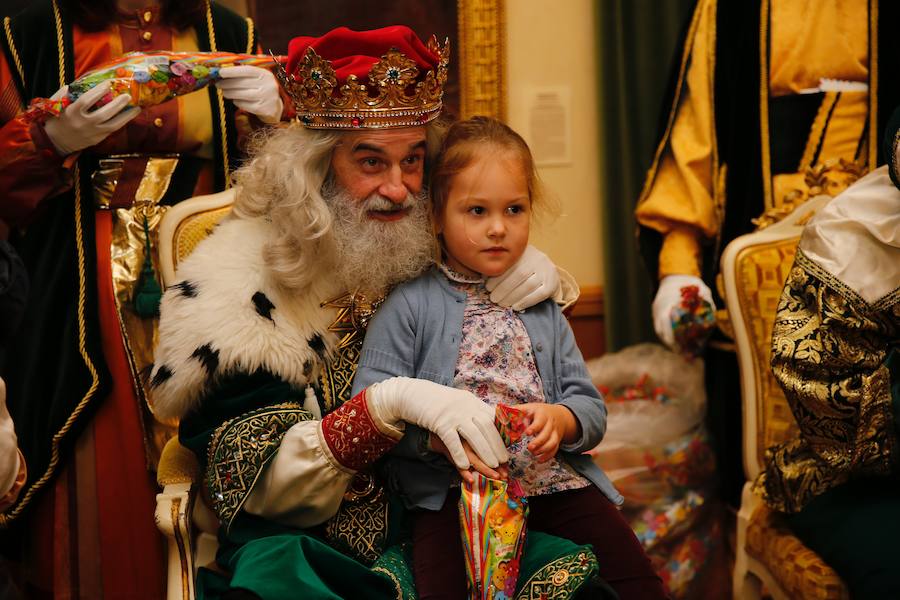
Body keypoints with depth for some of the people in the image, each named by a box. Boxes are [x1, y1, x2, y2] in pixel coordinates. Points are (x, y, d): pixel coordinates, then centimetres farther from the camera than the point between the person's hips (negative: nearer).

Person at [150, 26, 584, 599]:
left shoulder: (429, 255, 6)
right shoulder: (238, 287, -8)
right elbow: (266, 486, -15)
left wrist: (535, 275, -3)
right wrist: (391, 402, -31)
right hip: (314, 551, -3)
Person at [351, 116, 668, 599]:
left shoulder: (542, 309, 18)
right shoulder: (411, 305, 3)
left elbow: (592, 410, 15)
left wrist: (559, 419, -9)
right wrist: (438, 436, -21)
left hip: (552, 481, 4)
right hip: (449, 489, -4)